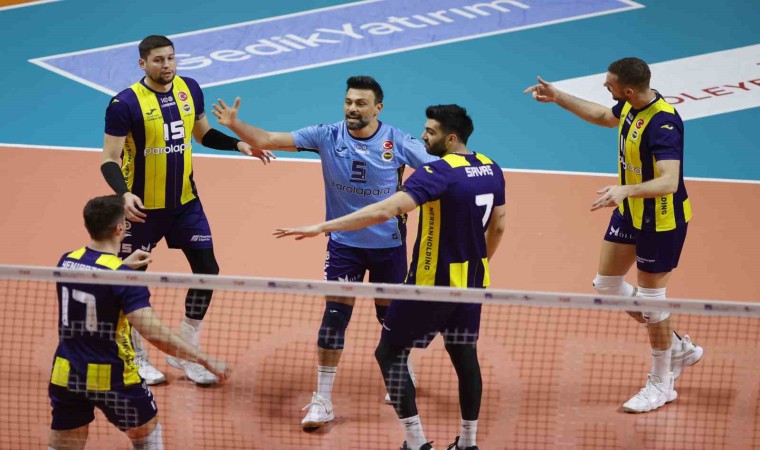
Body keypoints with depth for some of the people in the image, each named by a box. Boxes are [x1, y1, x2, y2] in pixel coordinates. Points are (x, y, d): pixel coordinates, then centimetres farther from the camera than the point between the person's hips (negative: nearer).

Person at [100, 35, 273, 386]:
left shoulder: (189, 90, -1)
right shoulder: (125, 103, -17)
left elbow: (204, 135, 15)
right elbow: (109, 160, -16)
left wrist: (239, 144, 0)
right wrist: (123, 193, -33)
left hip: (185, 202, 5)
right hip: (143, 207, -5)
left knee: (207, 269, 2)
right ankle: (136, 356, 26)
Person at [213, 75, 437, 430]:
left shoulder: (399, 142, -12)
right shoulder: (327, 137, -10)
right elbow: (267, 140, -12)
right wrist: (234, 124, -28)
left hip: (389, 244, 0)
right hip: (344, 244, 0)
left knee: (391, 316, 13)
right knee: (334, 317, -9)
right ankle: (322, 401, -2)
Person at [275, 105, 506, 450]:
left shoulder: (439, 172, -22)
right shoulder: (491, 169, 2)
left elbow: (385, 210, -32)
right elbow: (497, 226, 14)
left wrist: (322, 227, -33)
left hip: (433, 282, -7)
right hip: (472, 282, 7)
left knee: (390, 353, 4)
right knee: (465, 355, 18)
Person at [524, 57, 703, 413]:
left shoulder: (663, 124, -32)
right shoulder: (631, 106, -4)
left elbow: (669, 182, -41)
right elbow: (605, 117, 21)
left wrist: (626, 190, -55)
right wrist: (558, 98, 18)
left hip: (660, 220, -9)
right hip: (630, 211, 9)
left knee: (650, 298, 2)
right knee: (607, 284, 16)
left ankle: (661, 385, 21)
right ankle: (679, 347, 30)